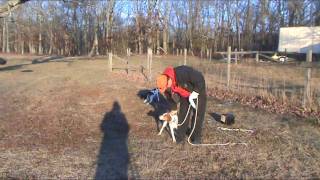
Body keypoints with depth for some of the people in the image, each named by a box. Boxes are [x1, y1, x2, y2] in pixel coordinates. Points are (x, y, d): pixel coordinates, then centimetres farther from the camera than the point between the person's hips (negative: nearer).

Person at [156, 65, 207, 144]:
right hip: (185, 95, 5)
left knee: (198, 114, -4)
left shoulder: (182, 73, -41)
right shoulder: (166, 85, -18)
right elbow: (170, 98, -1)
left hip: (198, 90, -5)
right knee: (183, 113, 3)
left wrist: (194, 94, -28)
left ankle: (196, 136, 8)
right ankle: (180, 135, 16)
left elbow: (200, 80, -34)